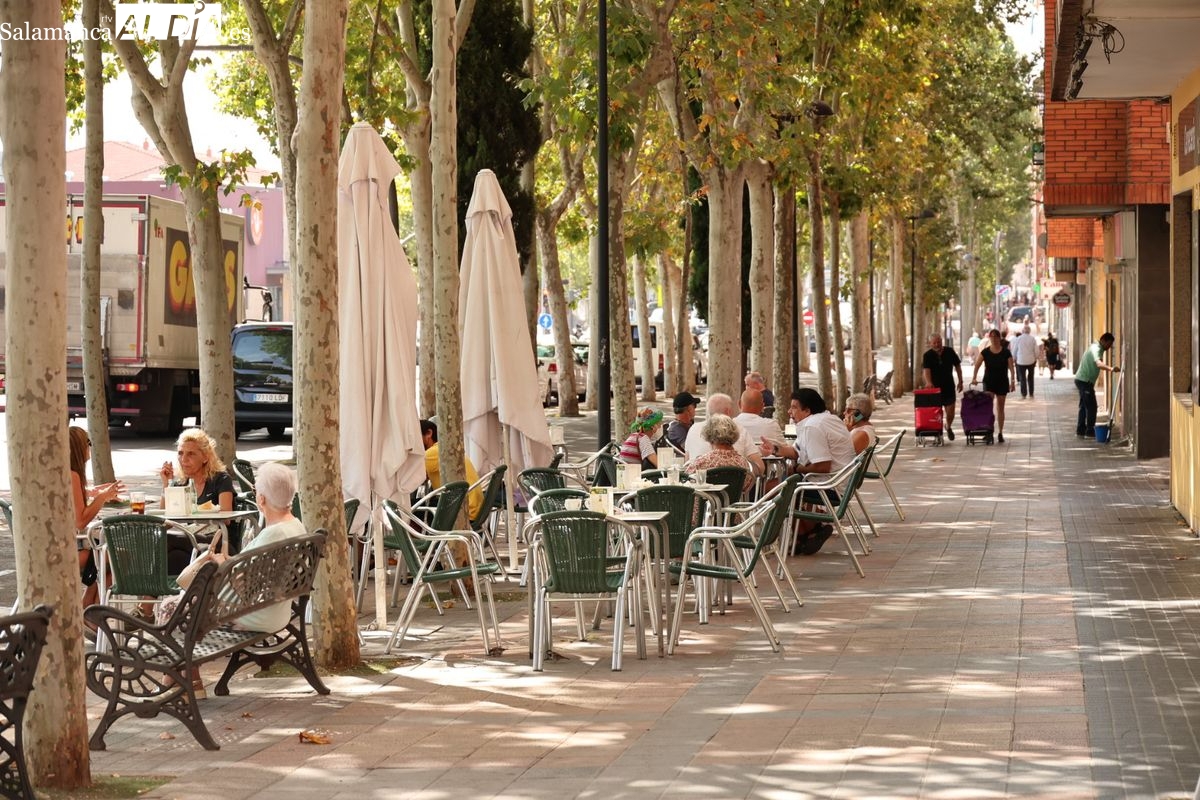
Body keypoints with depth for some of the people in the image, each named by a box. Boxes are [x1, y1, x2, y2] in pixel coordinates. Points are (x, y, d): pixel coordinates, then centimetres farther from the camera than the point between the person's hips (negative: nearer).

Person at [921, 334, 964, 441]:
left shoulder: (950, 352, 2)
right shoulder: (927, 355, -7)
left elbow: (957, 366, 12)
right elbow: (926, 369, -23)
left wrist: (960, 381, 10)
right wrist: (928, 382, -41)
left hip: (949, 386, 2)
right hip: (934, 387, -2)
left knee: (950, 411, 1)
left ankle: (948, 427, 30)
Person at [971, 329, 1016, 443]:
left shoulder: (1006, 352, -3)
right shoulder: (985, 352, -1)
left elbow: (1011, 368, -2)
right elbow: (977, 365, -1)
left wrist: (1013, 381, -10)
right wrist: (974, 377, -14)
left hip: (1002, 382, 0)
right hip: (988, 382, 0)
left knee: (1000, 408, 7)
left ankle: (1000, 433, 14)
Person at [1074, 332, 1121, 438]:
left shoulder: (1096, 347, 14)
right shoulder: (1096, 349, -20)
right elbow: (1099, 364, -40)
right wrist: (1111, 369, -56)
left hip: (1082, 380, 11)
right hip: (1085, 381, -11)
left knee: (1084, 406, 15)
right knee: (1091, 406, -9)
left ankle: (1080, 430, 20)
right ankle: (1090, 431, -7)